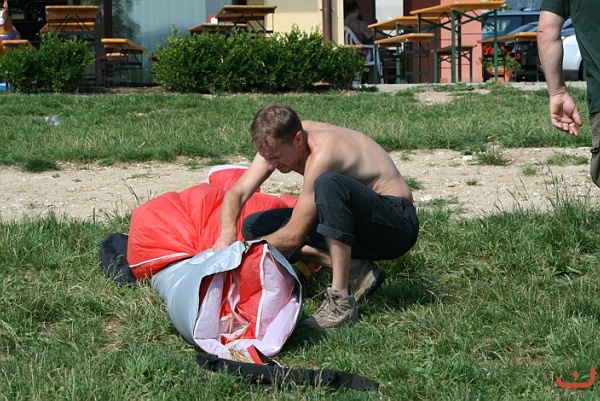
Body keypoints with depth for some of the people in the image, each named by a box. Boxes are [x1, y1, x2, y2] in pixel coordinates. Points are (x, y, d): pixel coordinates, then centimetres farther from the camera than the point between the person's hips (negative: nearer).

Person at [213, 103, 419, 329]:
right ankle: (354, 270, -4)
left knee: (328, 183, -39)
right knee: (253, 226, 0)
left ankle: (341, 301, -33)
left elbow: (294, 236, -27)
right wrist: (227, 232, -27)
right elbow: (237, 193, -7)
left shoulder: (322, 153, -30)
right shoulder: (278, 141, -6)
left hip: (398, 223, -9)